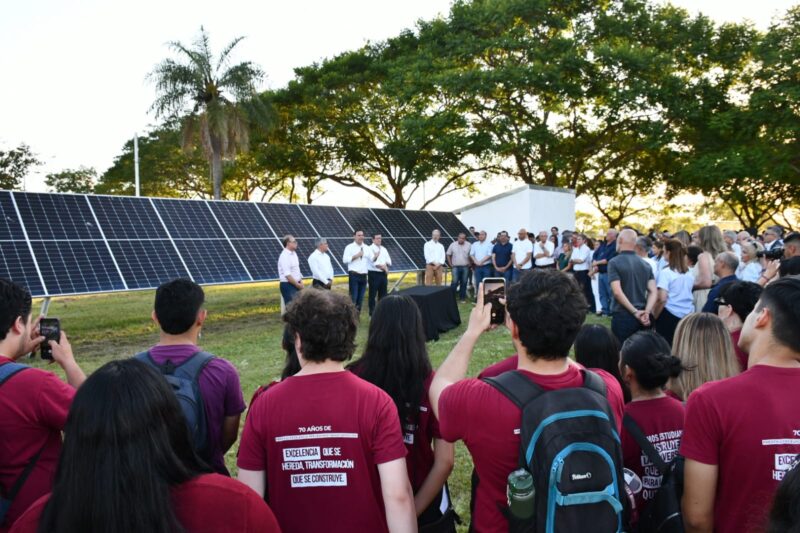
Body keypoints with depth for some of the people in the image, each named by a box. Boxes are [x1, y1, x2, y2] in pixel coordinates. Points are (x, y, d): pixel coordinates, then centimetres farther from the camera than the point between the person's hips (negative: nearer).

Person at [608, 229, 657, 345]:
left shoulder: (614, 262, -7)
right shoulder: (646, 265, 10)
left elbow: (617, 292, -18)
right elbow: (654, 292, -1)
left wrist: (635, 312, -15)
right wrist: (646, 312, -10)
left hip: (622, 316, -5)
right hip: (641, 317, 6)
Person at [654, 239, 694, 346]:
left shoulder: (666, 272, -11)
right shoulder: (688, 273, 9)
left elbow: (662, 299, -18)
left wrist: (653, 317, -7)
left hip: (670, 315, -6)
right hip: (688, 315, 6)